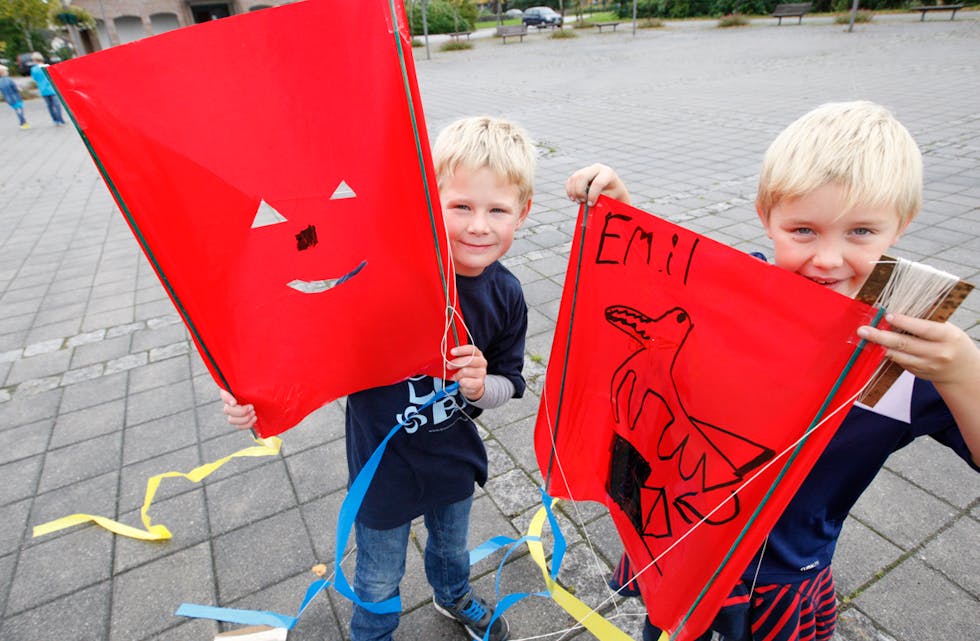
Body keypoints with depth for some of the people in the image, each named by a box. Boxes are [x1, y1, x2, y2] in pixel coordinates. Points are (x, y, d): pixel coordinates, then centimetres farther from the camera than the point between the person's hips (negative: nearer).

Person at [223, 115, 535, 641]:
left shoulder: (506, 296, -14)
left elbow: (509, 383, -2)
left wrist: (482, 387, -24)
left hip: (455, 455, 4)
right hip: (385, 463, -3)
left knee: (451, 544, 34)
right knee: (380, 580, 23)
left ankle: (454, 597, 70)